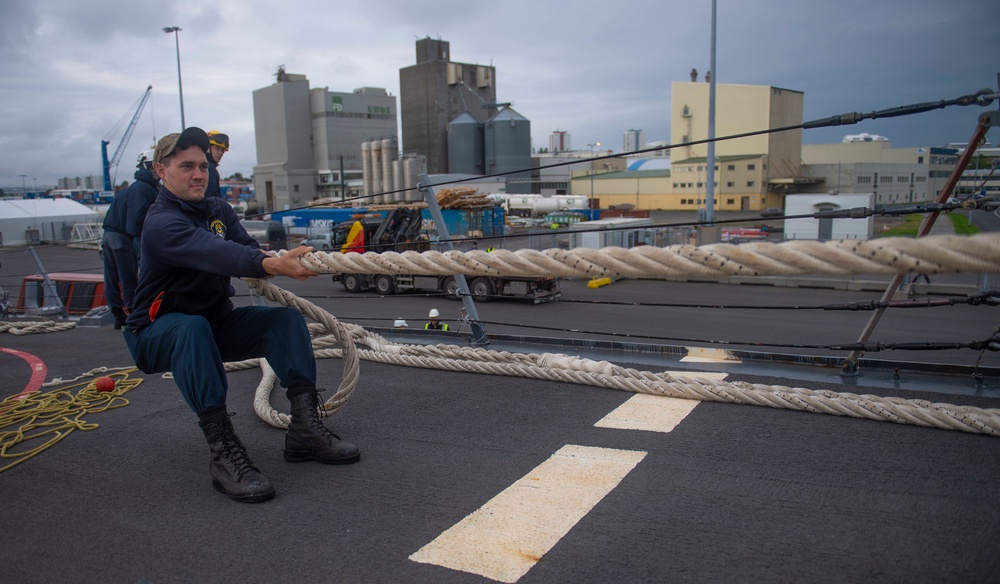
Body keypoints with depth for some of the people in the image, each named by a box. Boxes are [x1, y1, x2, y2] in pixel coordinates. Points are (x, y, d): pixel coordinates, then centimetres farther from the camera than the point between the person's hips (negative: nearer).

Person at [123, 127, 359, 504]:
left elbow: (246, 247, -8)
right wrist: (270, 264, -59)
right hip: (158, 332, -7)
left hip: (215, 323, 7)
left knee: (286, 318, -13)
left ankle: (304, 428, -21)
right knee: (194, 328, -40)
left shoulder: (217, 210, 6)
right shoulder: (161, 223, -22)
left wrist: (267, 266, -31)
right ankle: (223, 452, -43)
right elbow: (213, 253, -42)